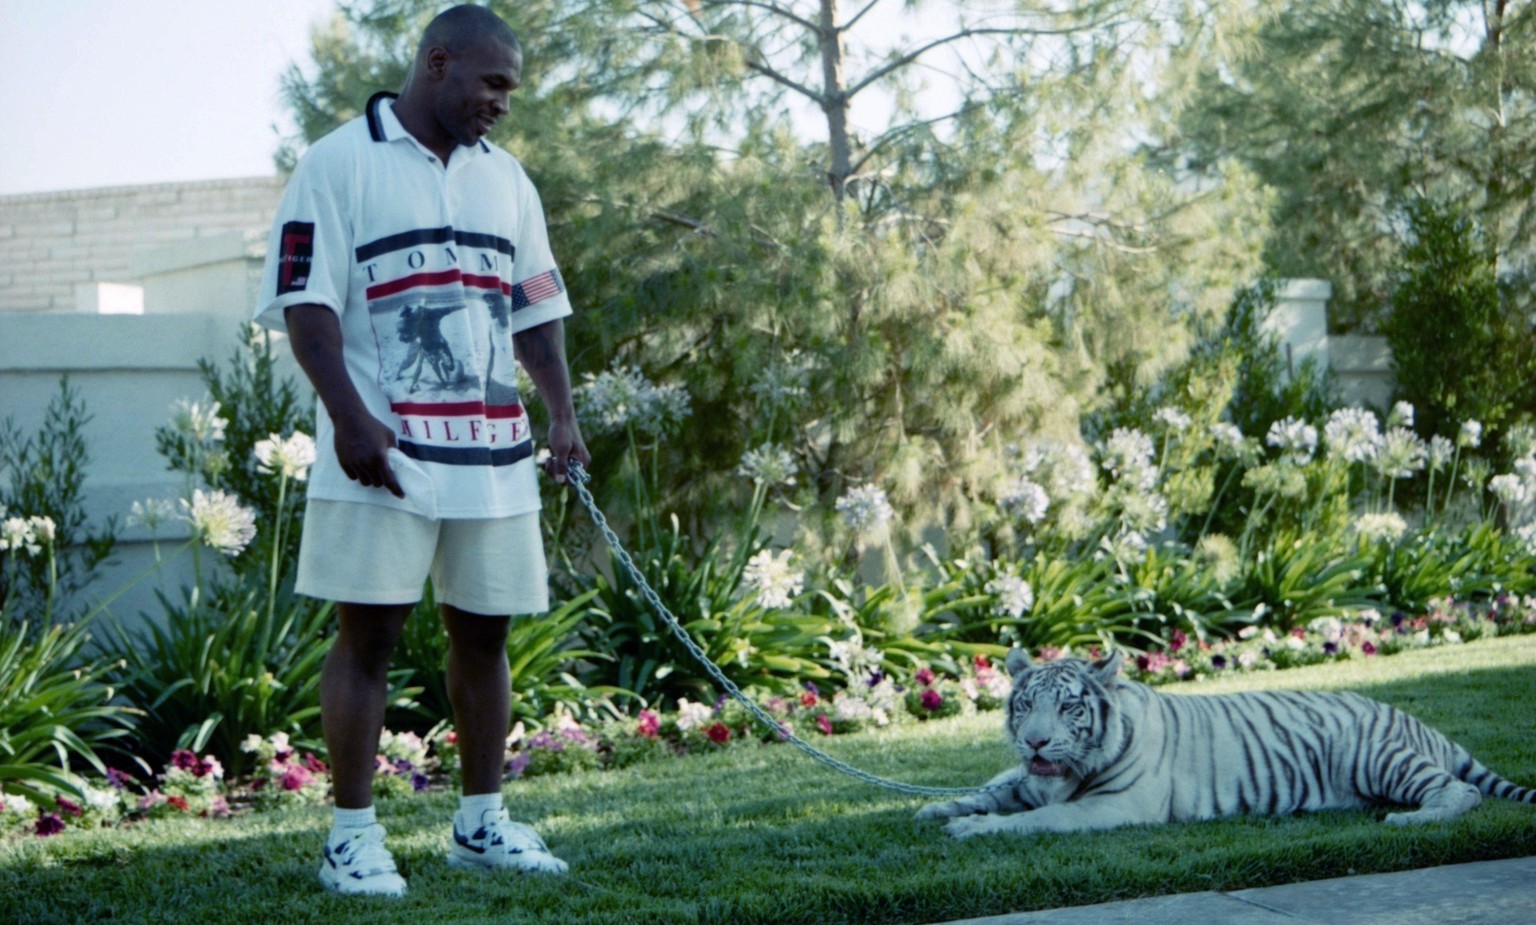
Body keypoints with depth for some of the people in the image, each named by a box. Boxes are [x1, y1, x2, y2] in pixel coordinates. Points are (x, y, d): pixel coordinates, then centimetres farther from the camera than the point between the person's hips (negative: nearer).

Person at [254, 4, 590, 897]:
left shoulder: (506, 178, 16)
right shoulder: (340, 164, -4)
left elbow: (538, 307, 19)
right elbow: (305, 301, -10)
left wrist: (563, 412, 8)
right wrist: (351, 418, -19)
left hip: (494, 453, 6)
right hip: (384, 454, -6)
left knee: (484, 632, 10)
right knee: (368, 637, -2)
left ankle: (482, 821, 20)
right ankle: (354, 834, 4)